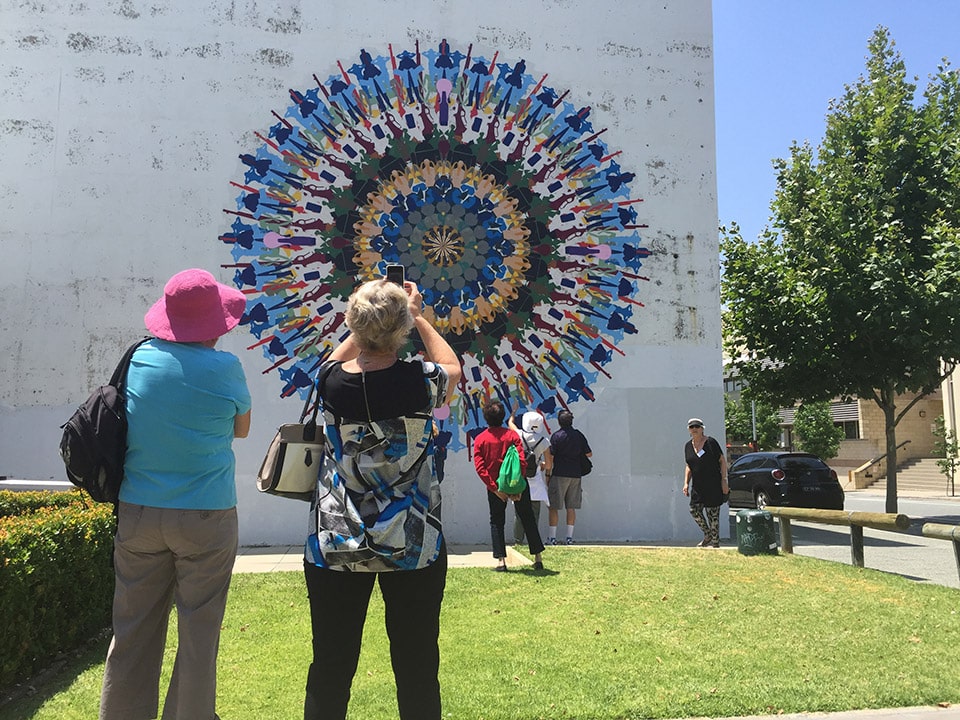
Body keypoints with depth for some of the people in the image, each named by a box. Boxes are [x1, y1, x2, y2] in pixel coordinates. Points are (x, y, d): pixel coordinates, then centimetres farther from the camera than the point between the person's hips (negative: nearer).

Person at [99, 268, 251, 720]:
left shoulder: (139, 358, 0)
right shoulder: (224, 368, -11)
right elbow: (241, 429, 5)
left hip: (137, 514, 4)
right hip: (205, 517, -3)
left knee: (134, 630, 13)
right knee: (198, 632, 8)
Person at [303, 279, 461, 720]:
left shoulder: (331, 380, -7)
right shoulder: (421, 381, -12)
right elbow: (452, 367, 13)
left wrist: (367, 321, 22)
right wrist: (418, 316, 21)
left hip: (335, 547, 2)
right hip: (413, 546, -1)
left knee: (331, 667, 11)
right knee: (417, 667, 10)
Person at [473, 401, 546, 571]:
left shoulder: (480, 439, -3)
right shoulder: (512, 435, -4)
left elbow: (480, 468, -11)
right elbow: (521, 461, -12)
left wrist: (494, 489, -11)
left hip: (495, 486, 0)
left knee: (496, 522, 11)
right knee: (528, 520, 12)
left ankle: (501, 561, 1)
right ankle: (538, 558, 13)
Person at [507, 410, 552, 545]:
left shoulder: (519, 435, -5)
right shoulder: (544, 442, -5)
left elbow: (510, 422, 18)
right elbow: (549, 465, -1)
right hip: (535, 481, -1)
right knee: (534, 513, 6)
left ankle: (518, 541, 9)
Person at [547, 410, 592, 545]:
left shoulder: (556, 436, -7)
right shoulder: (579, 435, 4)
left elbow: (550, 457, -8)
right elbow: (589, 454, 9)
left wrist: (548, 475, 2)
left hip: (560, 474, -4)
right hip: (576, 475, 4)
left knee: (554, 506, 2)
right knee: (571, 507, 9)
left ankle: (552, 537, 2)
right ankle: (570, 537, 8)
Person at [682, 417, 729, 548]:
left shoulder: (711, 442, -7)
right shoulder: (688, 446, 9)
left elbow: (722, 461, -3)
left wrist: (724, 480, -9)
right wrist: (686, 482, 9)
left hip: (713, 485, -5)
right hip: (697, 485, 5)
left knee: (712, 512, -2)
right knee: (694, 509, -4)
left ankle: (715, 542, 11)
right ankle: (708, 535, 17)